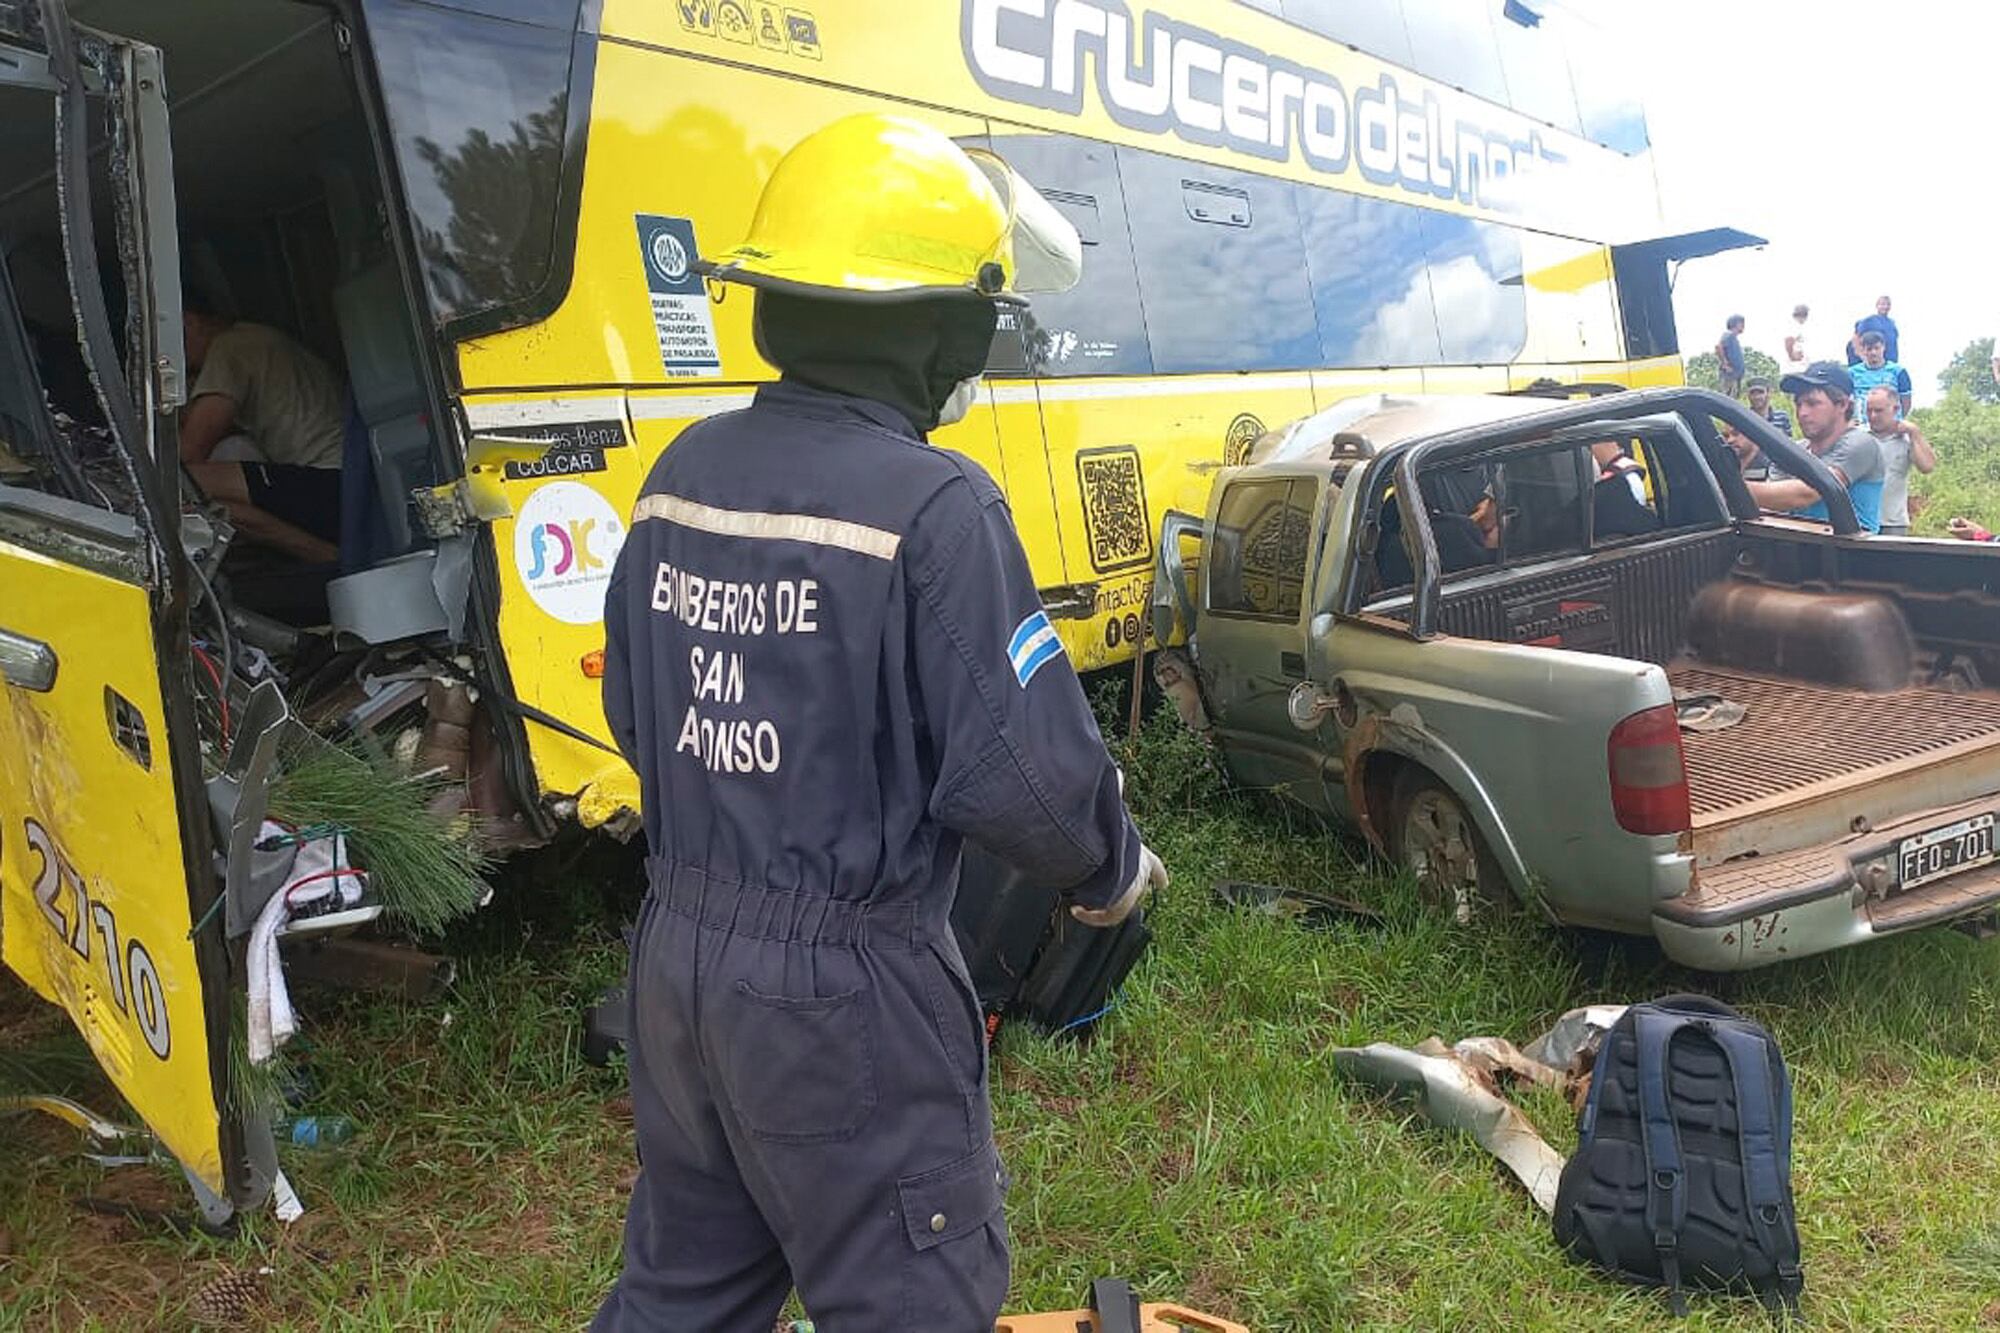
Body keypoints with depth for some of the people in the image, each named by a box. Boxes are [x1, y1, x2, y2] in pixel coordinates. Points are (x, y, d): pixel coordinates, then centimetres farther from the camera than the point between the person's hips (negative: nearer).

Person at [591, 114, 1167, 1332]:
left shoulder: (683, 474, 2)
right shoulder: (933, 506, -22)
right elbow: (1024, 775, -22)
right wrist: (1116, 870, -2)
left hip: (680, 949, 8)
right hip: (843, 984, -7)